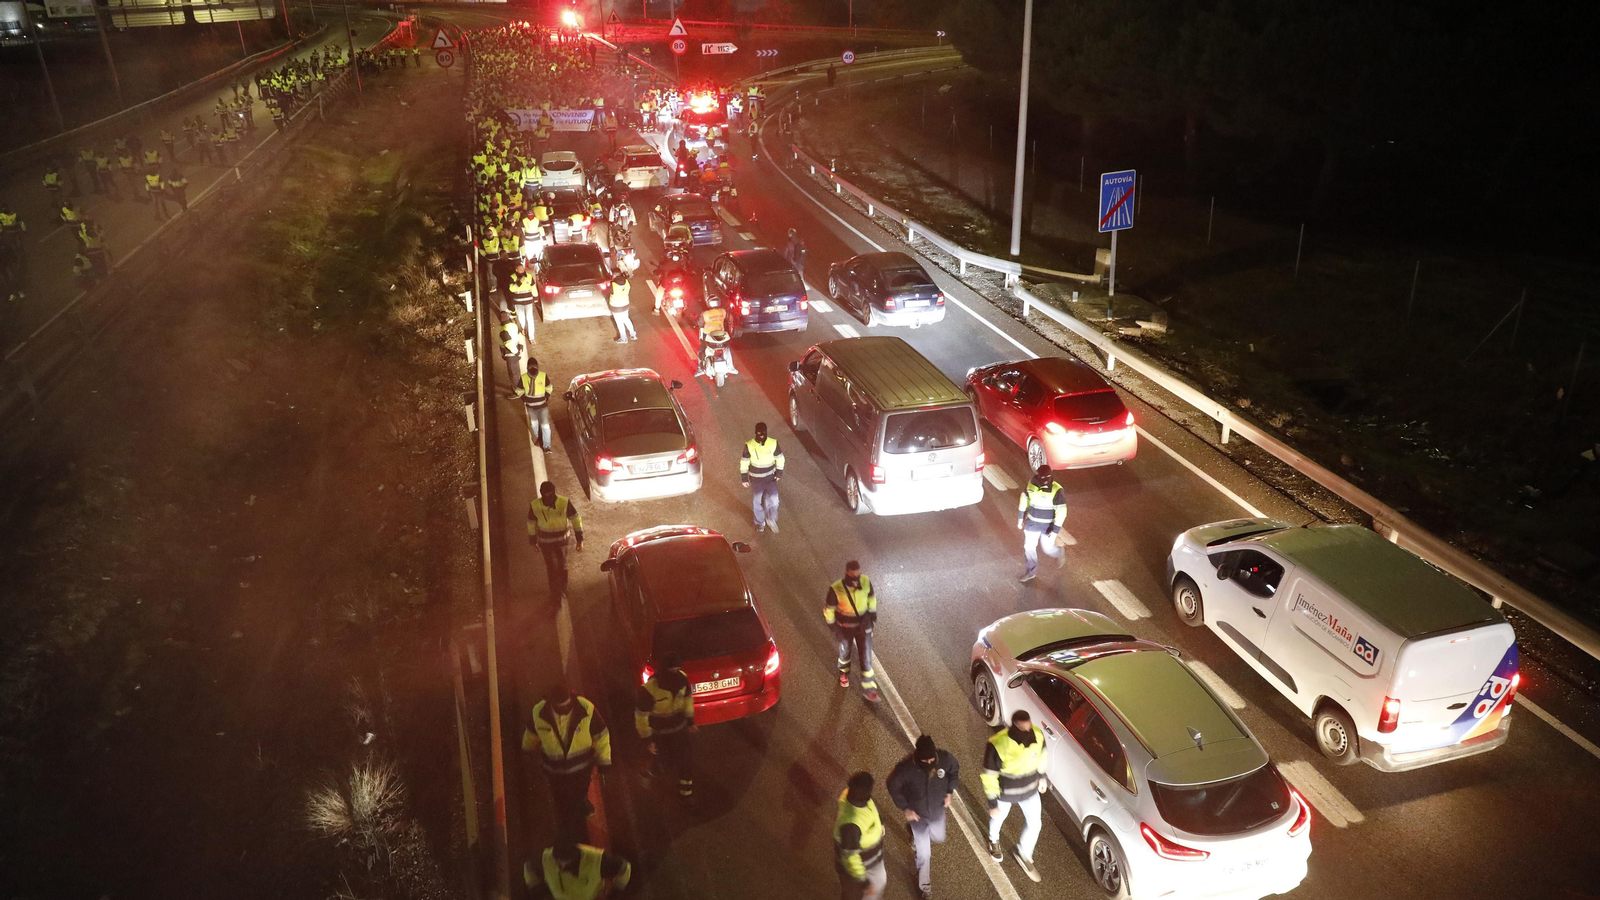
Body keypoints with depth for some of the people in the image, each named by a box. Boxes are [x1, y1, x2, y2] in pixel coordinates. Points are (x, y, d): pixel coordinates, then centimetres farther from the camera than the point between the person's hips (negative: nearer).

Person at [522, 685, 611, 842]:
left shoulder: (586, 709, -28)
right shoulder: (539, 712, -23)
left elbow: (601, 735, -12)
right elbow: (531, 733, 2)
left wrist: (604, 760, -2)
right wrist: (526, 748, 22)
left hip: (580, 769, -2)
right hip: (555, 769, 2)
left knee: (576, 804, 8)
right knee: (561, 805, 23)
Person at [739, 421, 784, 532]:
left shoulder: (773, 443, -14)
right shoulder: (749, 446, -17)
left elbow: (780, 458, 0)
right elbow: (744, 462, -6)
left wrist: (779, 473, 1)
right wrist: (744, 478, -4)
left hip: (770, 478, 0)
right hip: (756, 479, 0)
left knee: (773, 499, -9)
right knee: (757, 501, 11)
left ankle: (771, 519, 18)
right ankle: (760, 522, 34)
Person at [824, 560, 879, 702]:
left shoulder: (866, 582, -22)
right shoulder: (836, 589, -32)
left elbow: (871, 597, 0)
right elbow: (828, 610, -17)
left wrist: (873, 614, 9)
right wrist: (834, 629, -12)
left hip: (863, 625, 2)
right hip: (845, 627, -1)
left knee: (866, 656, 6)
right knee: (845, 651, 25)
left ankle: (868, 688, 23)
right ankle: (844, 673, 56)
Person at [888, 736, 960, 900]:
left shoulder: (945, 758, -29)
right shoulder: (905, 767, -36)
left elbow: (955, 771, -4)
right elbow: (893, 786, -16)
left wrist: (949, 792, -10)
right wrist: (905, 808, -17)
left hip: (937, 811, 3)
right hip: (917, 813, -3)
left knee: (938, 838, 29)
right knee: (924, 854, 5)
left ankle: (917, 838, 63)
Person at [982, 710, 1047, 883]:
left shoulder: (1037, 735, -26)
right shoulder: (997, 745, -39)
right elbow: (989, 776, -25)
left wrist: (1042, 776, 13)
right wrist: (992, 803, -18)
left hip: (1030, 790, 3)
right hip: (1005, 792, -3)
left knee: (1034, 824, 16)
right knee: (998, 818, 27)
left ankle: (1024, 855, 47)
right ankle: (994, 841, 63)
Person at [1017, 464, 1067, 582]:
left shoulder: (1057, 491, -27)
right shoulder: (1031, 483, -13)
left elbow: (1061, 511, -22)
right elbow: (1024, 498, 4)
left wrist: (1055, 529, -22)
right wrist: (1020, 516, 8)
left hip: (1048, 525, -4)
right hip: (1032, 523, 4)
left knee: (1048, 548, 10)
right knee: (1029, 546, 11)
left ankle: (1060, 553, 45)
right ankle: (1031, 570, 32)